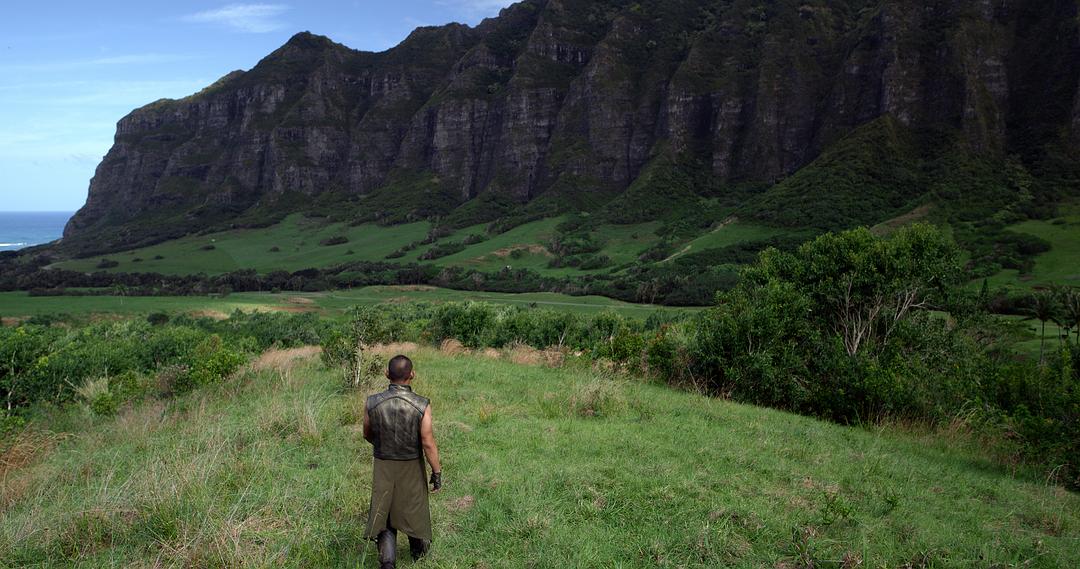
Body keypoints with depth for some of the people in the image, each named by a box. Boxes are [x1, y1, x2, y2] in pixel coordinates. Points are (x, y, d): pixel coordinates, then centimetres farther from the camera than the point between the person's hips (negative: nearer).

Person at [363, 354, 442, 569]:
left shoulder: (372, 403, -16)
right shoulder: (422, 405, -23)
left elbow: (367, 434, 1)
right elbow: (428, 443, -20)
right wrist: (437, 472, -8)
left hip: (383, 467, 0)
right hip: (412, 467, 0)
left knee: (384, 512, 12)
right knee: (413, 508, 22)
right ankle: (418, 548, 43)